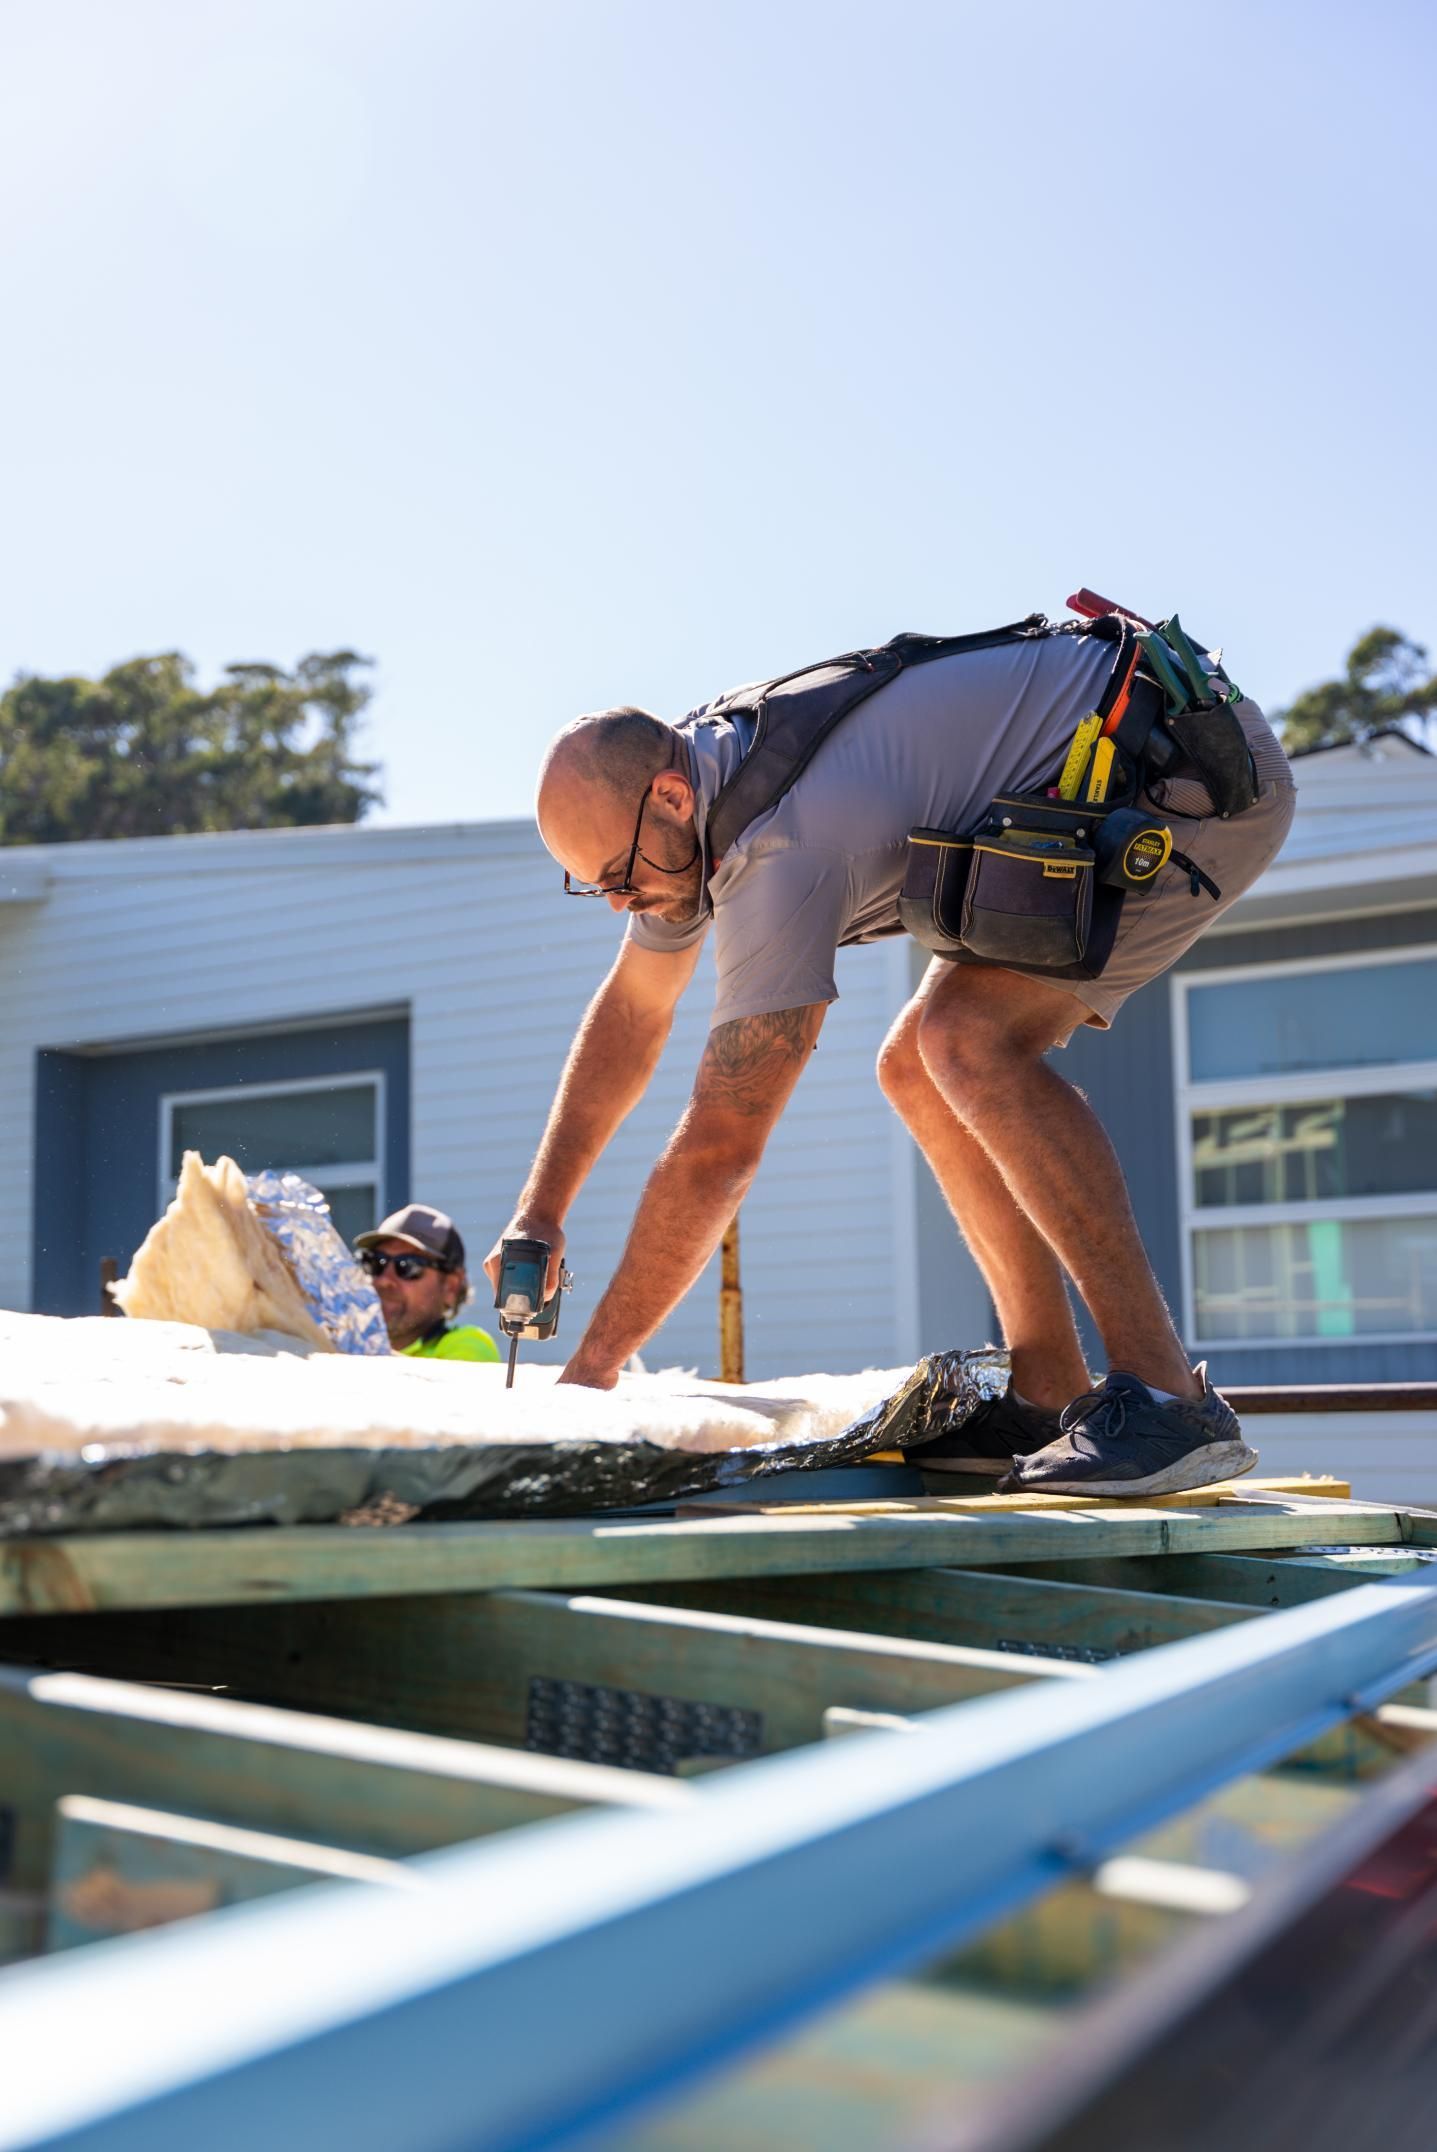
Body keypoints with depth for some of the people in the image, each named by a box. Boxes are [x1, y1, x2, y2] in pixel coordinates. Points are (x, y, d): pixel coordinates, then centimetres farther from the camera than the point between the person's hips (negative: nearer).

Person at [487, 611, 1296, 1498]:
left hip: (1207, 779, -10)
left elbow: (720, 1145, -27)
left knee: (969, 1036, -27)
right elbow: (631, 1009, 13)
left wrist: (592, 1365, -17)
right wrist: (539, 1212, 7)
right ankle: (1053, 1398, 3)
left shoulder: (783, 847, -30)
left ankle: (1169, 1399, -24)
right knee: (919, 1069, 4)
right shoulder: (684, 772, -1)